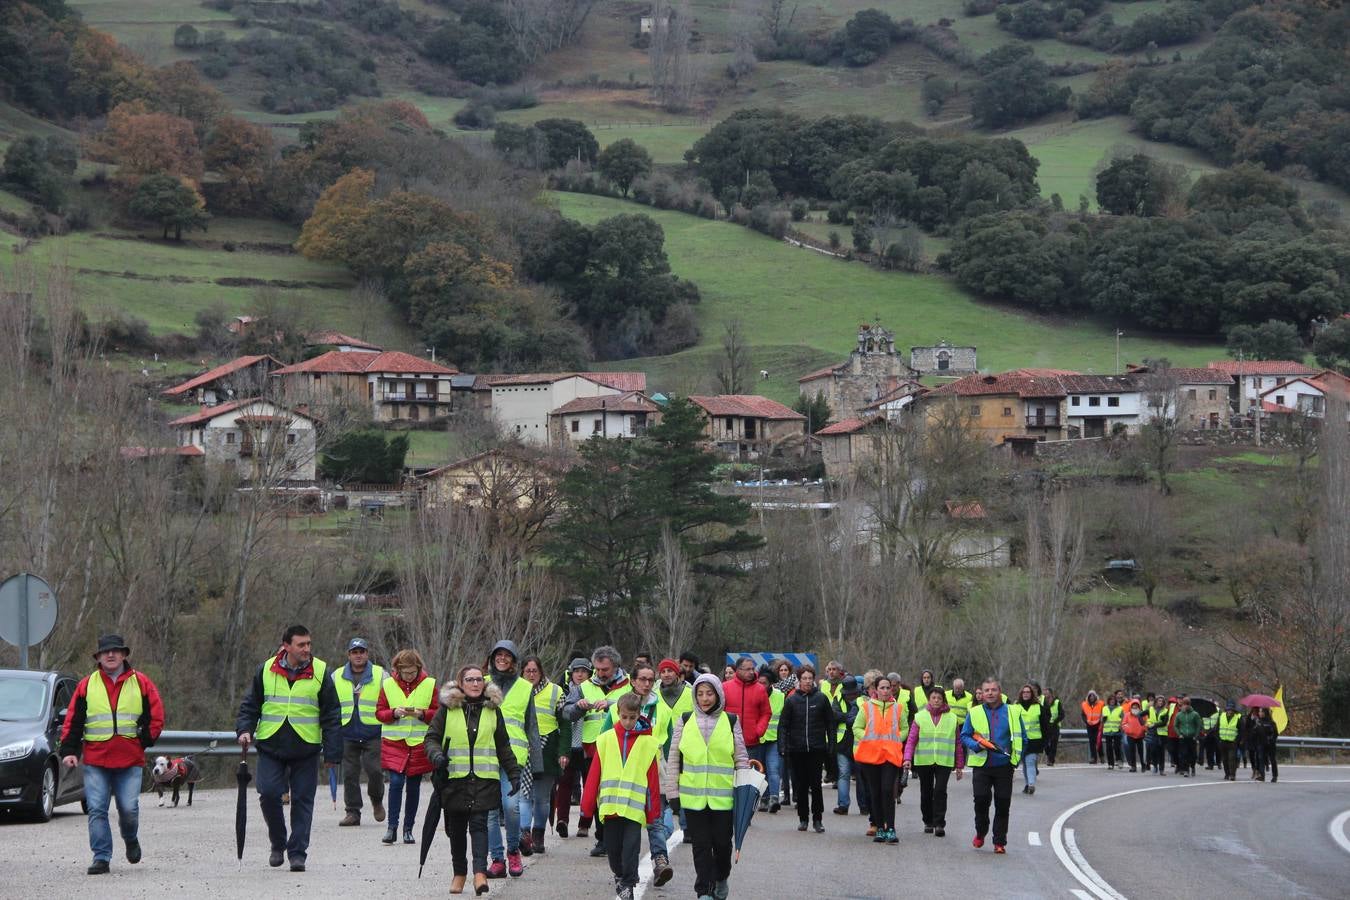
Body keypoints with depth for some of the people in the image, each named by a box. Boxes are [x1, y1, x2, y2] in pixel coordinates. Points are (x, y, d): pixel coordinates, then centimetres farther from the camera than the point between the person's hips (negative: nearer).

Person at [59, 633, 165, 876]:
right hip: (95, 759, 1)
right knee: (97, 810, -6)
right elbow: (72, 721, 8)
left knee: (129, 808, -5)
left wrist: (143, 742, 1)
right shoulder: (87, 685, 8)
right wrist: (69, 751, -1)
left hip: (130, 760, -1)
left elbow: (156, 718, 8)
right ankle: (101, 858, 0)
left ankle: (131, 840, 26)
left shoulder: (141, 683, 6)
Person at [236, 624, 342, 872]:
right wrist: (245, 729, -4)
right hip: (271, 747, 1)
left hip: (306, 749, 0)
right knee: (269, 793, -10)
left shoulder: (320, 672, 2)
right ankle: (278, 843, 12)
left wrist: (332, 752, -1)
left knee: (302, 800, 0)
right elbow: (250, 705, 14)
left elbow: (331, 716, 4)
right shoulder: (266, 671, 4)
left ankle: (297, 852, 8)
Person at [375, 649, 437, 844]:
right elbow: (379, 713, 5)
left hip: (420, 742, 0)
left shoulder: (429, 684, 1)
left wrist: (422, 714, -15)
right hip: (394, 742, 0)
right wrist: (394, 713, -15)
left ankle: (408, 829, 15)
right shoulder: (388, 685, 2)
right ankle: (392, 828, -6)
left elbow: (438, 713, 4)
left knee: (413, 786, 5)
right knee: (396, 782, -12)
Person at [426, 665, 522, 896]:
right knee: (456, 827, 7)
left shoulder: (492, 710, 9)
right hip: (454, 779, 0)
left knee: (479, 823, -13)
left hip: (484, 780, 0)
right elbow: (432, 738, 6)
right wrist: (436, 755, -15)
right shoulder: (447, 709, 3)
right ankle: (459, 873, 20)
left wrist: (514, 773, 11)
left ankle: (480, 872, -21)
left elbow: (503, 746, 16)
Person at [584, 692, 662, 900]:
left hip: (635, 805, -2)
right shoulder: (606, 739, 5)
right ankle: (619, 875, 34)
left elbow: (653, 779, 2)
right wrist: (587, 804, 4)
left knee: (630, 848, -8)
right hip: (609, 803, 2)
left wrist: (654, 811, 1)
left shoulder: (648, 743, 1)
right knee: (612, 846, 11)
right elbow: (594, 774, 5)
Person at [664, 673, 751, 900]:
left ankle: (720, 879, 33)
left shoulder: (731, 722, 4)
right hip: (693, 795, 0)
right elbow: (673, 759, 8)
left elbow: (741, 758, 9)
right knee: (701, 845, 2)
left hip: (722, 796, 0)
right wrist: (672, 791, 5)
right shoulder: (684, 721, 5)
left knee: (722, 842, 8)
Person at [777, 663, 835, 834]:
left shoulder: (821, 698, 3)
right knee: (800, 785, 5)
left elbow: (830, 723, 7)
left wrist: (831, 745, 2)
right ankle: (803, 818, 15)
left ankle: (817, 819, 3)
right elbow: (783, 725, 4)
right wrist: (784, 746, -7)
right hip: (796, 749, 1)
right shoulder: (791, 700, 3)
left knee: (815, 784, -4)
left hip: (817, 749, -1)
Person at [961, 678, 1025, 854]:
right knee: (981, 799, -11)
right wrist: (977, 745, -12)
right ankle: (980, 833, 13)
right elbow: (964, 736, 8)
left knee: (1003, 805, 0)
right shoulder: (975, 713, 5)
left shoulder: (1012, 713, 6)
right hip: (982, 766, 0)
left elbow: (1021, 737, 10)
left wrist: (1016, 758, -2)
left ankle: (999, 842, 10)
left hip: (1004, 766, 1)